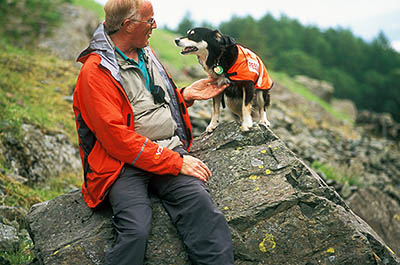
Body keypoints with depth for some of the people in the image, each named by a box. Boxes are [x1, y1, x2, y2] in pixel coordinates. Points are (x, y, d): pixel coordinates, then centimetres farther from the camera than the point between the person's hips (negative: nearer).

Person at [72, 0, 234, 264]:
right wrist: (176, 162, -17)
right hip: (125, 163, -5)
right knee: (137, 229, -30)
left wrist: (186, 94, 12)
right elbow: (116, 138, -16)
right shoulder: (96, 70, -8)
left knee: (201, 205, -23)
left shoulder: (145, 53, 18)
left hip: (171, 151, 6)